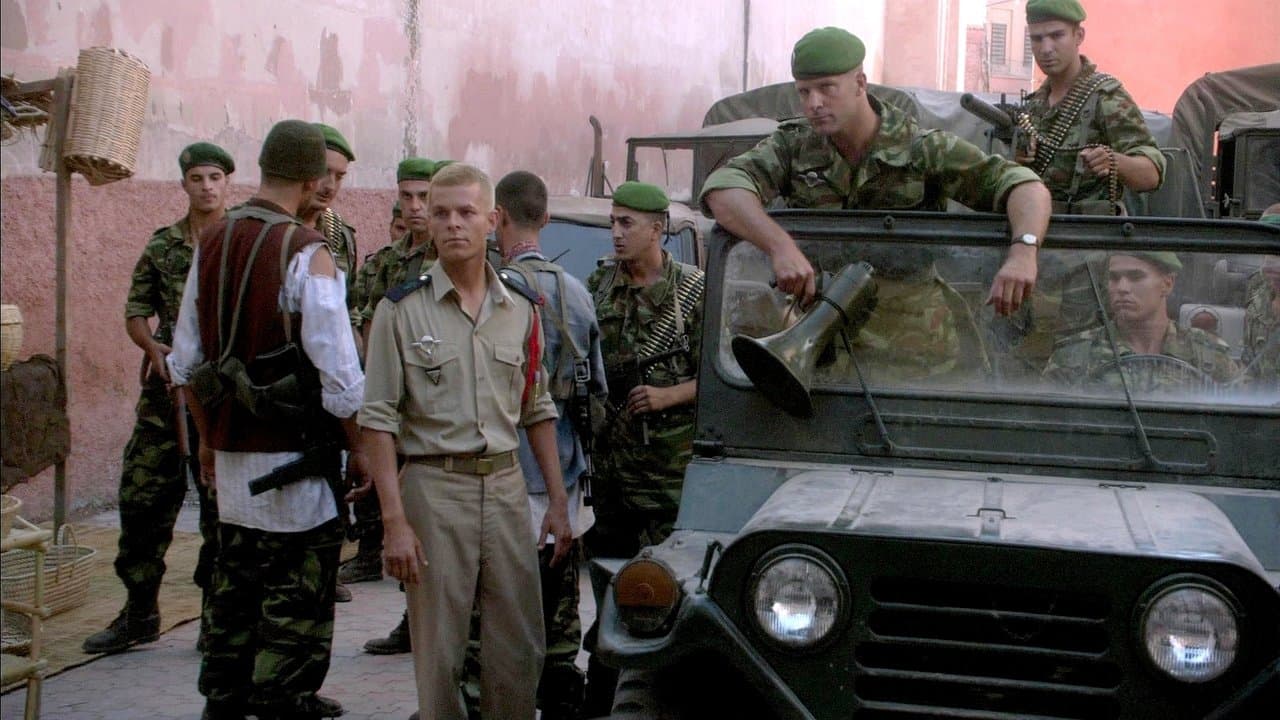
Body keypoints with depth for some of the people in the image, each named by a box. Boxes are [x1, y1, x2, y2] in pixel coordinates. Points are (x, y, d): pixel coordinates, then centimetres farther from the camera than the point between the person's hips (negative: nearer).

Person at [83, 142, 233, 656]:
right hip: (165, 392, 4)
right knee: (142, 495, 4)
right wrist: (154, 347, -5)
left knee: (222, 507, 1)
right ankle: (140, 612, 17)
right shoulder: (162, 245, 11)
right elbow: (136, 312, 15)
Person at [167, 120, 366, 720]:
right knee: (298, 594, 4)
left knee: (236, 580, 19)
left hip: (230, 446, 7)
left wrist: (206, 435, 22)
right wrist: (357, 448, -5)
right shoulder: (308, 253, -16)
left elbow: (187, 359, 12)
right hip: (296, 451, -7)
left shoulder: (211, 243, 5)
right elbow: (338, 371, -18)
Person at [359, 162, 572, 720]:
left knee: (520, 650, 6)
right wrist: (394, 521, -13)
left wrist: (558, 501, 9)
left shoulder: (522, 310, 9)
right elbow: (379, 420, -6)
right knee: (439, 652, 3)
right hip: (432, 486, -3)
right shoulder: (401, 309, -3)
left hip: (506, 485, 4)